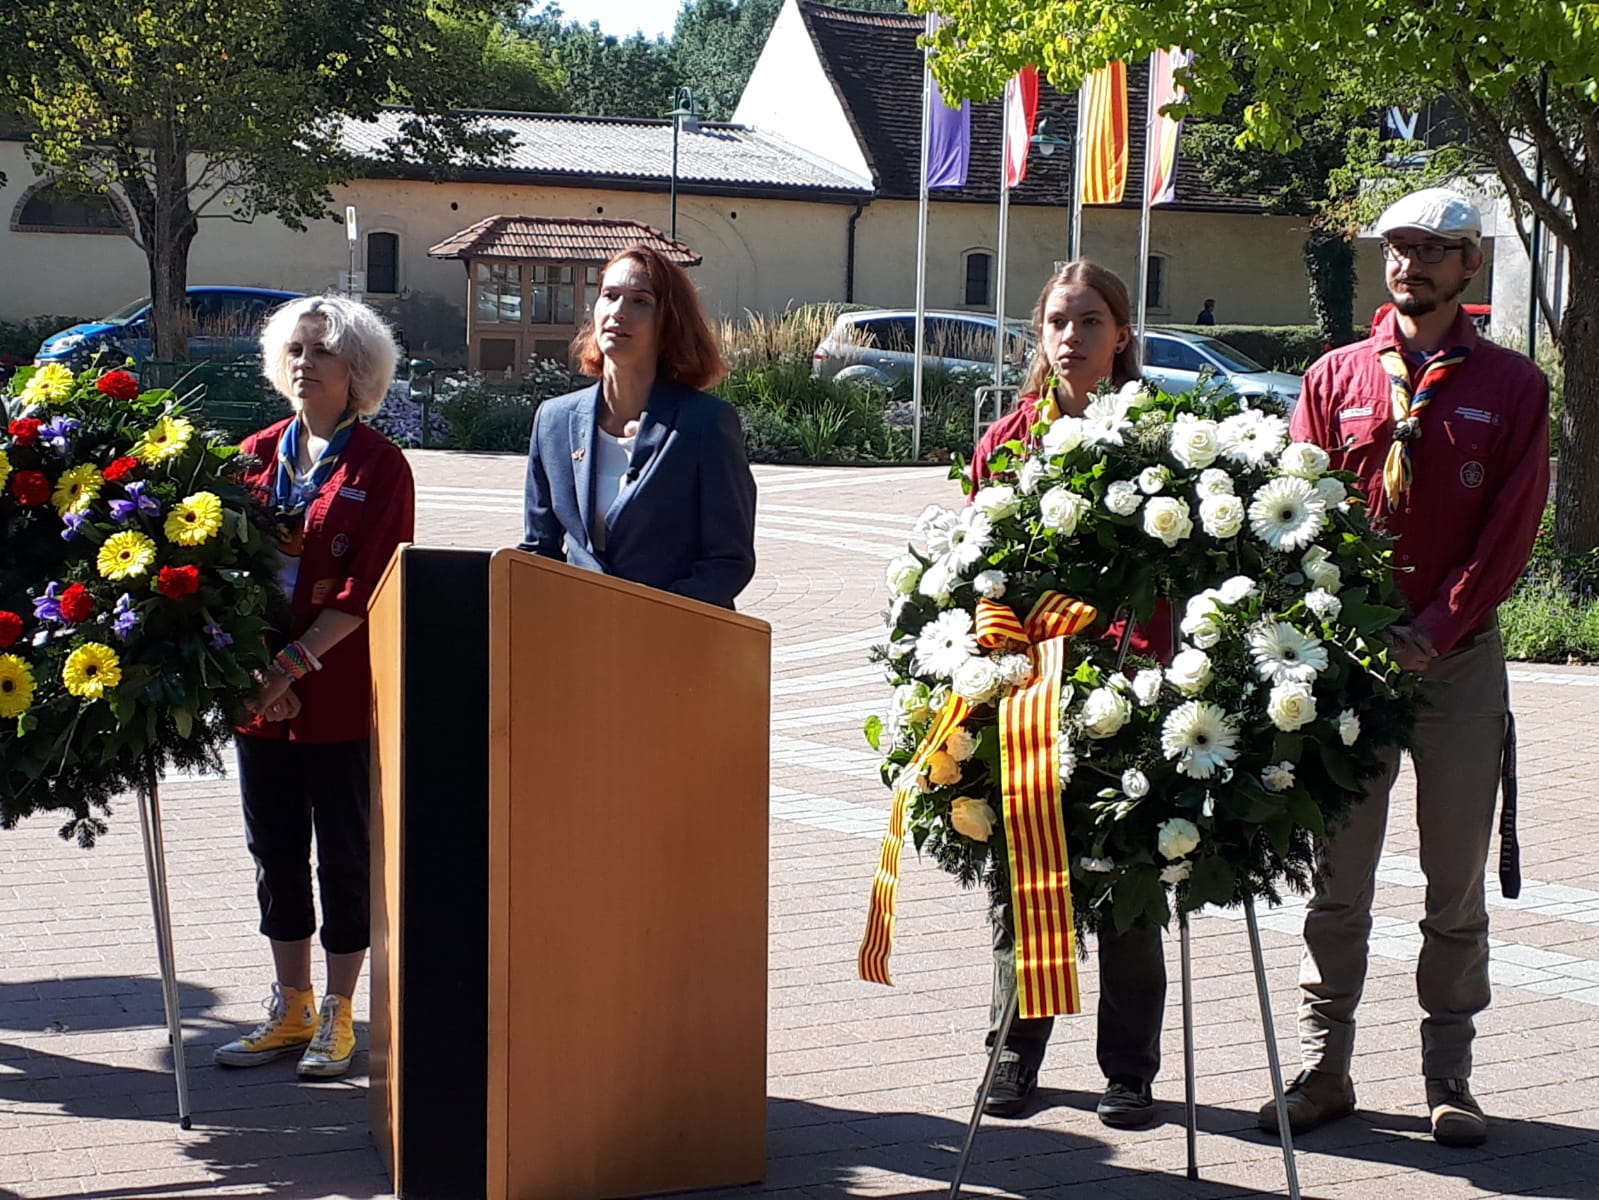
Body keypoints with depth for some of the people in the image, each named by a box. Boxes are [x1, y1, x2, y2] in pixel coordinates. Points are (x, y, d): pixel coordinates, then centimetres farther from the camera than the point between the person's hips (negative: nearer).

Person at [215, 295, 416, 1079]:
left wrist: (296, 661, -21)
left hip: (342, 692, -5)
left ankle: (337, 1013, 16)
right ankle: (290, 1009, 24)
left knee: (344, 852, 5)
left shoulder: (378, 467, -5)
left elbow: (368, 585, -13)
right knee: (275, 850, 12)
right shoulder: (256, 455, 8)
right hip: (260, 688, 5)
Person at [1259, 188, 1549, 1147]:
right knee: (1339, 876, 4)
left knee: (1457, 880, 4)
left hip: (1459, 657, -1)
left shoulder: (1514, 387, 4)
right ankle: (1324, 1067, 11)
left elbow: (1511, 529, -2)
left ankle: (1450, 1076, 13)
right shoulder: (1336, 377, 9)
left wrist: (1435, 632, -12)